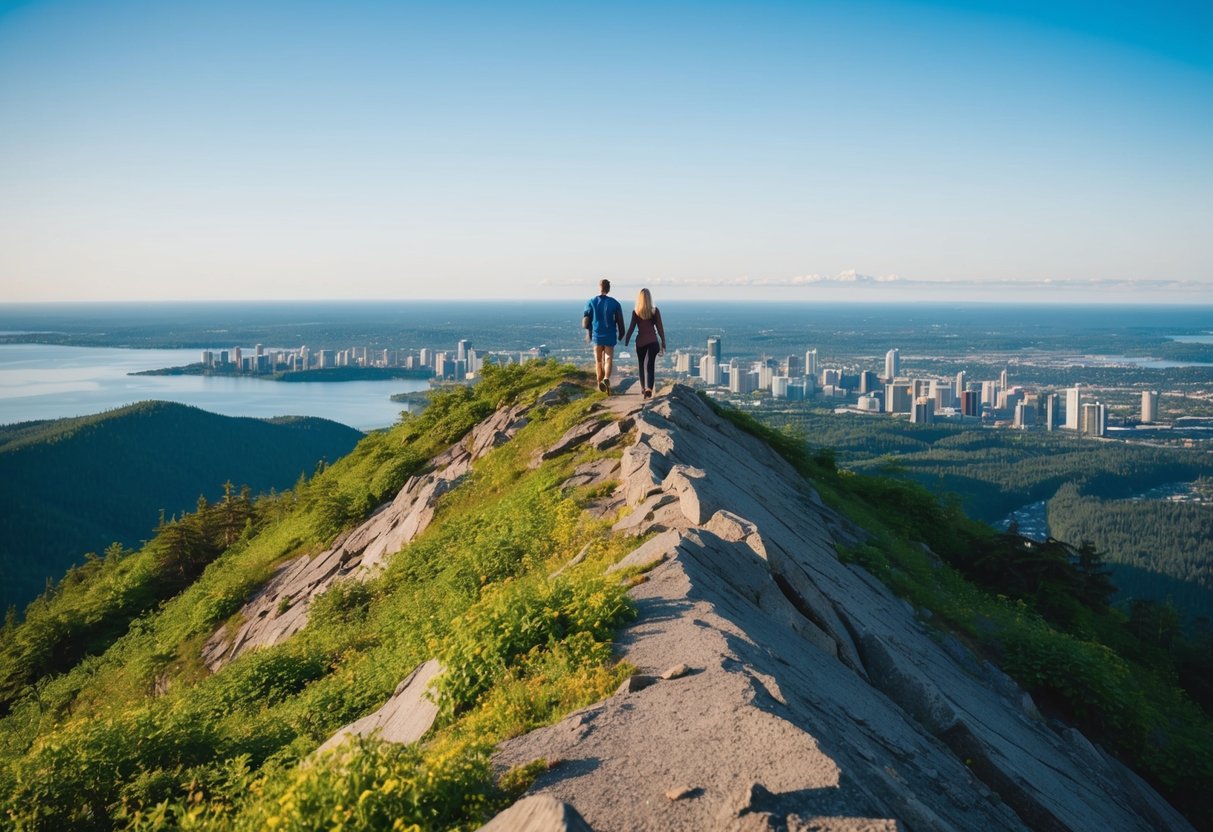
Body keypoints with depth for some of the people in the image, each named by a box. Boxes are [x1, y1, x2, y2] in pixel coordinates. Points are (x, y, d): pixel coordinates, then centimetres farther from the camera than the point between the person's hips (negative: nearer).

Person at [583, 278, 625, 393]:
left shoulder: (591, 302, -2)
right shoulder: (614, 303, -3)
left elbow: (586, 321, -1)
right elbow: (620, 321, -1)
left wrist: (588, 333, 14)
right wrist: (621, 335, 13)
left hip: (596, 335, 1)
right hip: (610, 336, -1)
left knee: (598, 360, 13)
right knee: (609, 359, 1)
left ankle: (600, 381, 11)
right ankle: (607, 378, -22)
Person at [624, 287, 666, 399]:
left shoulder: (635, 312, -3)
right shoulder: (655, 311, -2)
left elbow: (631, 328, -4)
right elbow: (660, 328, -2)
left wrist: (626, 342, 2)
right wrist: (663, 343, 4)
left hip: (640, 341, 1)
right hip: (652, 341, -1)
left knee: (642, 365, 19)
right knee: (650, 366, -4)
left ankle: (643, 388, 29)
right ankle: (648, 389, -21)